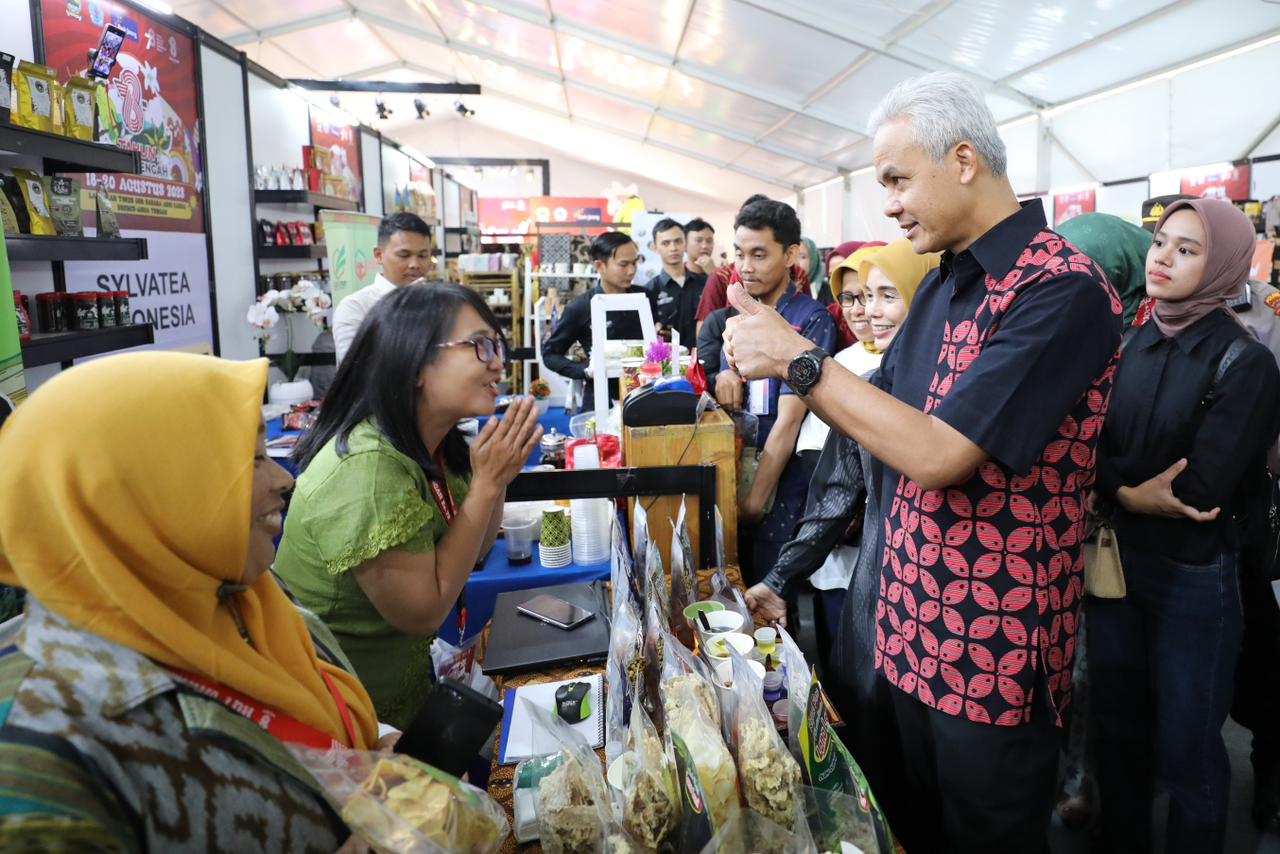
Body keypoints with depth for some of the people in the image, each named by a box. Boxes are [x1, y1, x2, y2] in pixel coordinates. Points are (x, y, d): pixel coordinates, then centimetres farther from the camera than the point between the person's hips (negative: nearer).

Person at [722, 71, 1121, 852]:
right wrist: (777, 357, -2)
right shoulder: (943, 285, 7)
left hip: (994, 650, -7)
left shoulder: (1062, 291, -21)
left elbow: (937, 456, -28)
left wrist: (799, 359, -22)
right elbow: (890, 419, 11)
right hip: (910, 630, 8)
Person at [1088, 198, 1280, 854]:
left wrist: (1118, 493, -9)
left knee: (1186, 752, 10)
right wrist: (1130, 490, -17)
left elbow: (1199, 494, -18)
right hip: (1113, 562, 5)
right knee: (1118, 732, 19)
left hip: (1192, 578, -5)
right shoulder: (1127, 349, 4)